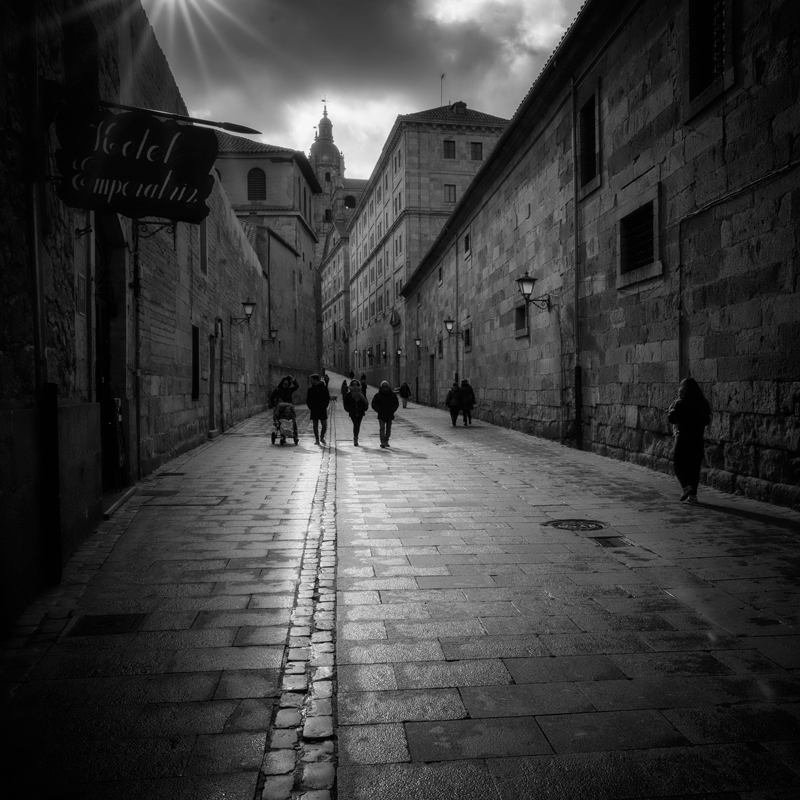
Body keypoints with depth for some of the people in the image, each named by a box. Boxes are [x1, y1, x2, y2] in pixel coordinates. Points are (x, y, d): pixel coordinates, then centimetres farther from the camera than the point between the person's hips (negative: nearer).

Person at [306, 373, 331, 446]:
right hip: (314, 410, 2)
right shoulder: (310, 389, 4)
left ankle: (322, 437, 19)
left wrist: (325, 407, -7)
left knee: (324, 425, -3)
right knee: (315, 425, 4)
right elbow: (308, 399, 8)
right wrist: (310, 407, -4)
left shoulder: (324, 388, -1)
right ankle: (317, 439, 13)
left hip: (323, 410, -2)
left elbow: (328, 398, 2)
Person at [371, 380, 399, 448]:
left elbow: (396, 404, 12)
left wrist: (392, 410, -2)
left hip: (390, 415, 3)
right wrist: (379, 411, -10)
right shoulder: (377, 395, -3)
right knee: (382, 428, -13)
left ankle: (386, 441, 23)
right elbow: (374, 405, 1)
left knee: (388, 429, 9)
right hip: (381, 416, -3)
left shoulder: (392, 395, 3)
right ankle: (382, 442, -16)